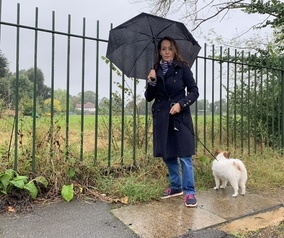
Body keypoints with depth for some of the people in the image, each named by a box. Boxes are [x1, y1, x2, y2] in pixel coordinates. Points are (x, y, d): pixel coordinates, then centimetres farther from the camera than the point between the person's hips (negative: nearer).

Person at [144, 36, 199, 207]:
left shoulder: (182, 68, 1)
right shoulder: (155, 70, 9)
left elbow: (194, 91, -1)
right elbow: (149, 98, 8)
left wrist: (181, 104, -16)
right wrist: (151, 82, -10)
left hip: (180, 117, -4)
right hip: (162, 118, 4)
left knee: (184, 156, -3)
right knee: (168, 155, 11)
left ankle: (189, 192, 8)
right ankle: (176, 187, 28)